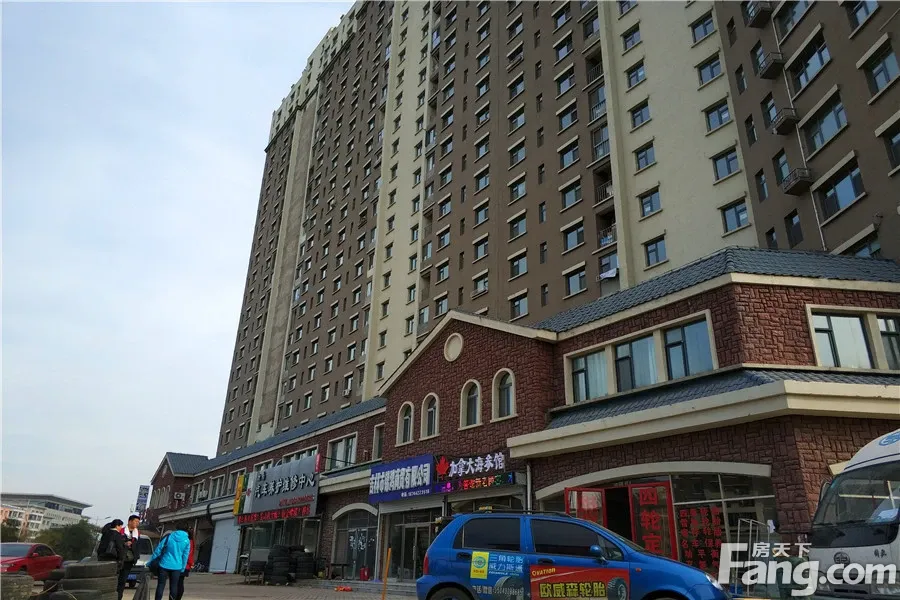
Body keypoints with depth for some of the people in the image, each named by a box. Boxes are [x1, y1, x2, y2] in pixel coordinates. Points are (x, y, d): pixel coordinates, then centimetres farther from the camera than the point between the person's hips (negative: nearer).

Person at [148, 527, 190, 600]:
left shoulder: (168, 537, 0)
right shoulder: (187, 540, 2)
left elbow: (158, 550, 0)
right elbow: (185, 556, 3)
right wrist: (182, 569, 11)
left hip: (164, 565, -1)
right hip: (177, 566, 1)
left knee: (161, 585, 6)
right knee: (173, 586, 10)